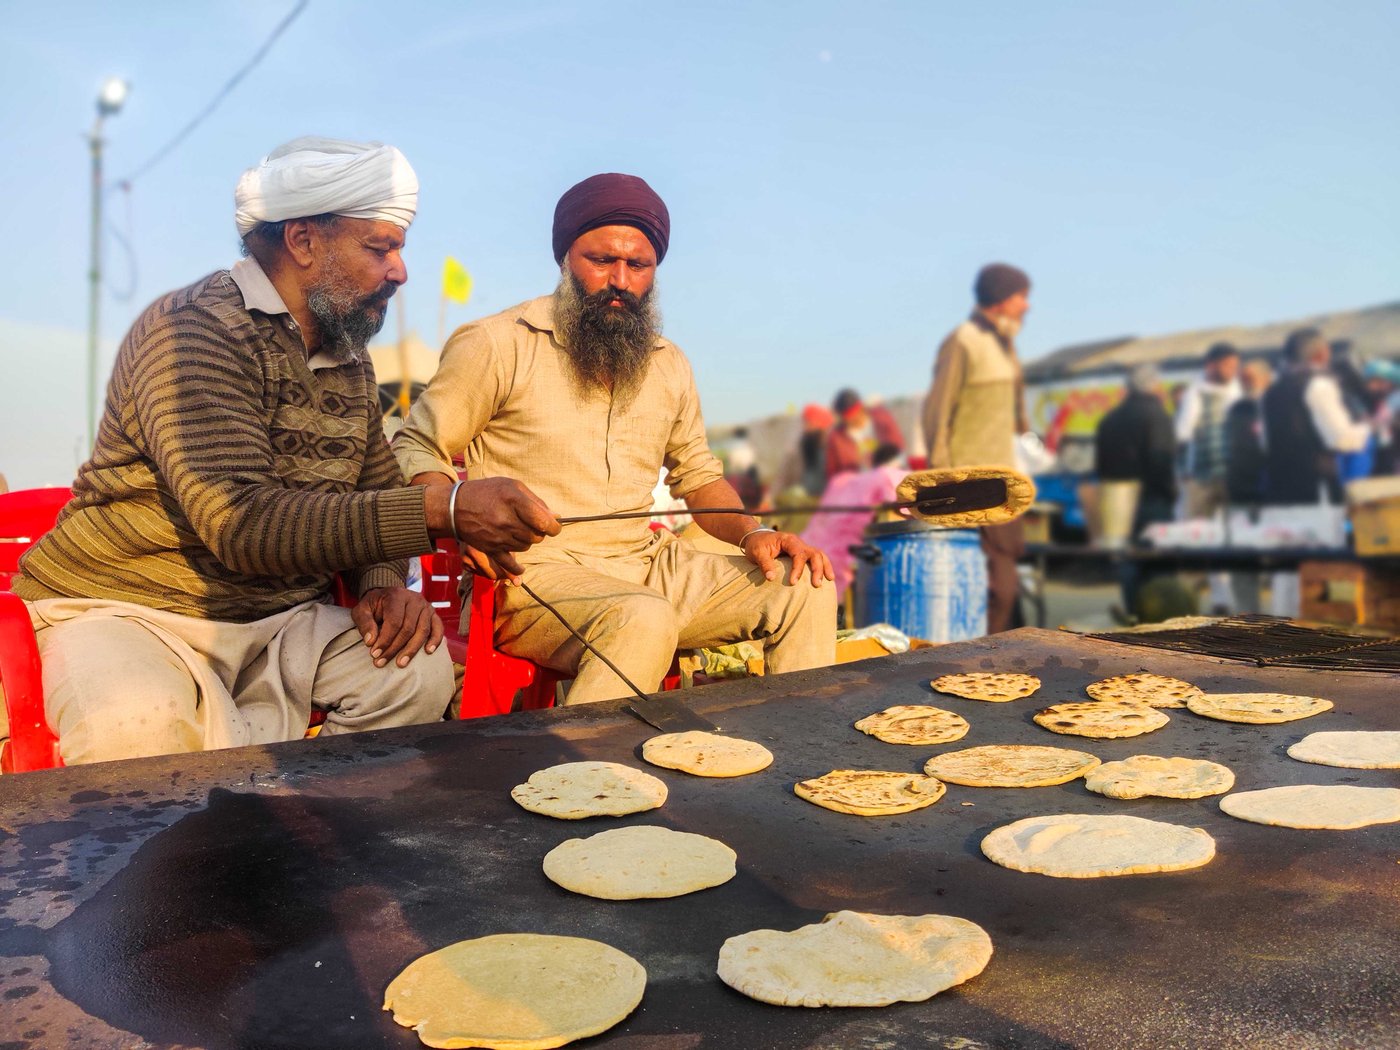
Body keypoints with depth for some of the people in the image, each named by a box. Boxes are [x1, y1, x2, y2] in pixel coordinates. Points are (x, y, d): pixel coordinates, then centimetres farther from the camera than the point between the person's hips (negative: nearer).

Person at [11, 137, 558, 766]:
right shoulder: (196, 329, -17)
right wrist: (444, 513, -35)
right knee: (137, 730, -37)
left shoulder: (350, 360, 10)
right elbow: (241, 524, -30)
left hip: (277, 619, 6)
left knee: (419, 670, -20)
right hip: (124, 611, -6)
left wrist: (382, 584, -6)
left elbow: (376, 497, 18)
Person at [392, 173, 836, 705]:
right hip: (536, 570, -6)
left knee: (805, 588, -9)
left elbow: (697, 476, 25)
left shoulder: (669, 365, 16)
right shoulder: (497, 345, -1)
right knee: (643, 620, -36)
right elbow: (415, 451, 2)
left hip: (650, 564, 6)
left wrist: (752, 532, 5)